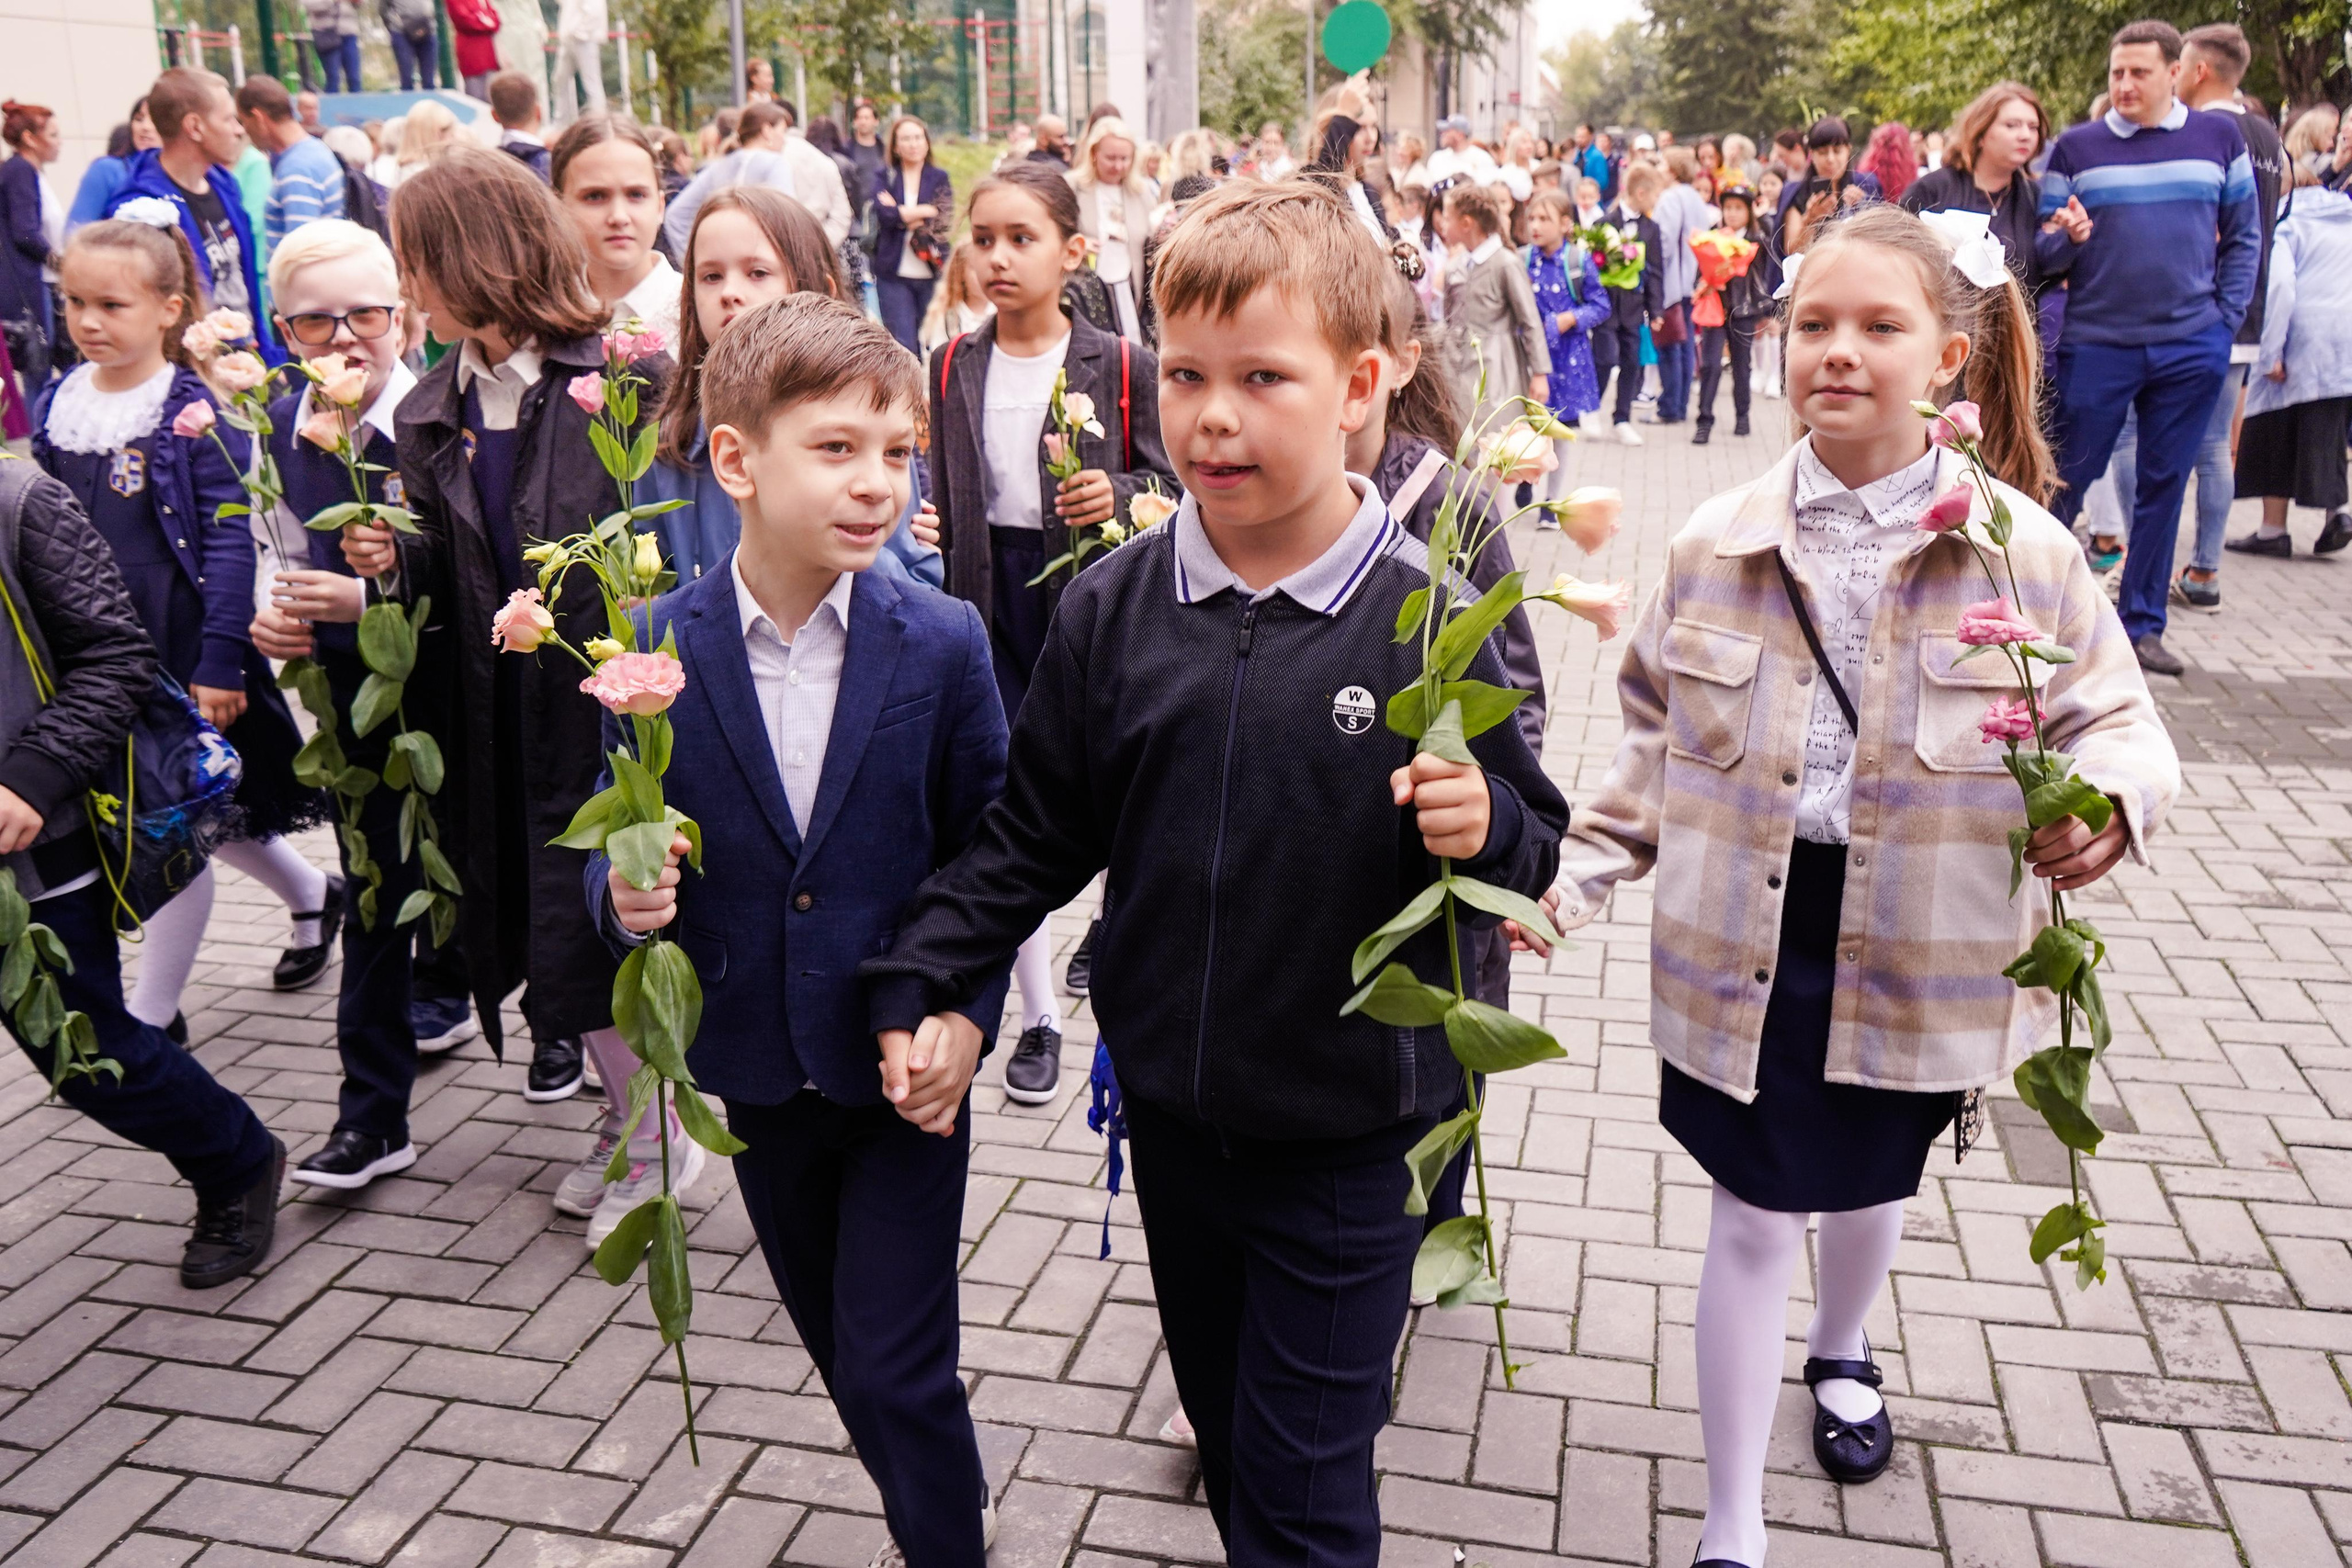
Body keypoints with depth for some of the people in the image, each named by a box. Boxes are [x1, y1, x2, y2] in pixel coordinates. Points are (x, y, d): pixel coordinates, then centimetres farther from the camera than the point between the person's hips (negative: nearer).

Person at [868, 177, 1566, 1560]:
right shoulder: (1112, 609, -5)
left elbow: (1532, 847, -5)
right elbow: (1034, 834, 5)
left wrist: (1482, 829, -27)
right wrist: (927, 980, -1)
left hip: (1346, 1134, -4)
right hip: (1172, 1112, 4)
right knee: (1226, 1431, 25)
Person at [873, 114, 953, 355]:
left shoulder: (939, 178, 9)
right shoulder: (884, 178, 9)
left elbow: (944, 223, -6)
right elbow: (885, 215, -10)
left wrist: (900, 213, -6)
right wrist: (927, 210, -8)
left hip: (932, 273, 1)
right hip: (894, 274, -1)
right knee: (903, 347, -7)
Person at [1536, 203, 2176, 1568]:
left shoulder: (2026, 553, -10)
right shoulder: (1718, 546, -5)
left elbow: (2114, 716, -2)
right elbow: (1655, 750, 4)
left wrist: (2110, 794, -24)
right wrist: (1577, 875, -5)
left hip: (1921, 957, 1)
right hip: (1746, 945, 0)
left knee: (1874, 1182, 25)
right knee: (1754, 1225, 6)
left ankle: (1842, 1350, 60)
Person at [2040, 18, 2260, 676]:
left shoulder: (2220, 137, 7)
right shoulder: (2076, 147, 2)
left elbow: (2244, 237, 11)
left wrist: (2226, 317, 1)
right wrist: (2067, 238, -19)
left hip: (2191, 348, 2)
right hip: (2097, 344, -2)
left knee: (2164, 485, 6)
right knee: (2067, 479, 2)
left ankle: (2143, 625, 15)